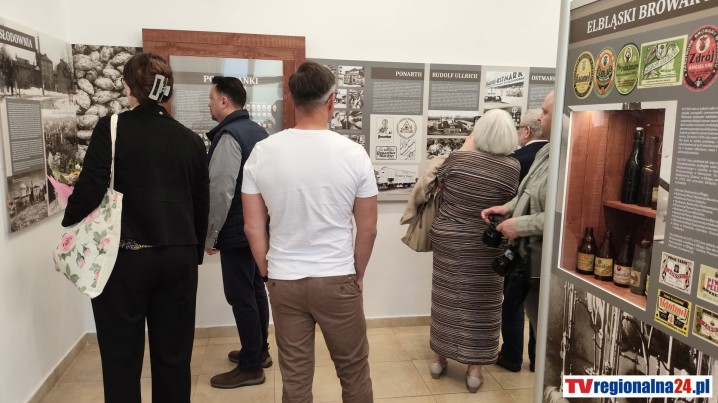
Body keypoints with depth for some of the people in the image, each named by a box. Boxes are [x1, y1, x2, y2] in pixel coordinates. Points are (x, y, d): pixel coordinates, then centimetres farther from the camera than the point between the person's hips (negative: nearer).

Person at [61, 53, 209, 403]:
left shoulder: (111, 128, -7)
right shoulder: (190, 139, 5)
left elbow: (90, 190, -14)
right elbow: (202, 205, 8)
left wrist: (70, 222, 7)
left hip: (124, 257, -3)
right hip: (178, 257, 3)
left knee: (121, 358, 11)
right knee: (173, 356, 13)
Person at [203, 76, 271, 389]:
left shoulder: (228, 136, -18)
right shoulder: (257, 131, 10)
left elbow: (221, 192, -22)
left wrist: (210, 235, -13)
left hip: (237, 231, -9)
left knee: (241, 298, 0)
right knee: (255, 290, 18)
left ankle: (250, 368, 11)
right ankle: (260, 351, 32)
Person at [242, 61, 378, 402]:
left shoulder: (262, 151, -6)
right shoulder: (353, 153, -10)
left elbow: (253, 227, -1)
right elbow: (367, 228, -4)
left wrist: (268, 272, 13)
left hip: (283, 282, 2)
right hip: (337, 280, -2)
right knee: (353, 371, 17)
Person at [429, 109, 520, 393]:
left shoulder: (456, 158, -9)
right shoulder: (513, 168, -11)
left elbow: (439, 184, 8)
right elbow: (511, 204, 1)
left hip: (447, 240, 2)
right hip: (485, 246, -1)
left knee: (446, 299, 13)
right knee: (479, 304, 8)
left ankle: (439, 358, 27)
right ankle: (474, 369, 16)